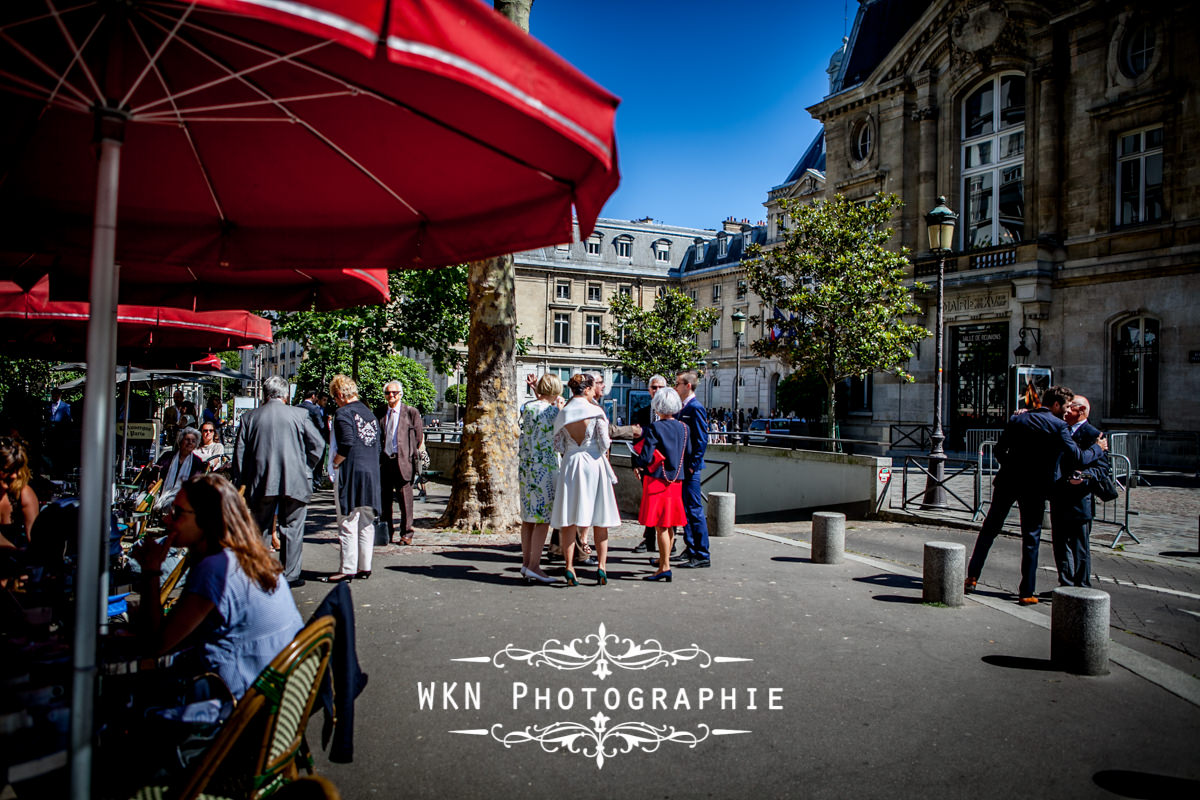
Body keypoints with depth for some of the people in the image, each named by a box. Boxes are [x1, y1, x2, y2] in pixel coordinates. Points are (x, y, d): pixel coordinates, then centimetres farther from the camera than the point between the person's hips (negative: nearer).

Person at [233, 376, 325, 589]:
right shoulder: (298, 415, 0)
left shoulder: (249, 417, 5)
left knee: (261, 529, 14)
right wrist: (306, 468, 11)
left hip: (261, 482, 2)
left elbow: (239, 452, 5)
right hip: (294, 482, -2)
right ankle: (290, 575, 9)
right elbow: (318, 443, -2)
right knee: (292, 529, 7)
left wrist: (242, 482, 11)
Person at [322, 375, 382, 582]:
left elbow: (346, 444, -19)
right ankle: (365, 567, 17)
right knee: (366, 523, 12)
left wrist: (335, 462, -6)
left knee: (348, 523, -2)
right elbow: (377, 445, 13)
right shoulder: (370, 413, 15)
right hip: (372, 473, 8)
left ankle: (348, 569, 0)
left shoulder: (343, 413, -8)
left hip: (351, 473, -7)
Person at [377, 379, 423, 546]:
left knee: (405, 499, -3)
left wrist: (411, 455, 3)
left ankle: (406, 535, 4)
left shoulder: (411, 412, 2)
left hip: (403, 460, -4)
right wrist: (379, 456, 9)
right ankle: (386, 533, 21)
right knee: (384, 498, 9)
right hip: (384, 460, 4)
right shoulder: (380, 414, 12)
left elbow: (419, 437, 4)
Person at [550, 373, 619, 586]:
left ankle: (569, 568, 2)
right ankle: (601, 566, 5)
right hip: (594, 465, -2)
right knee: (600, 520, 8)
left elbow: (558, 445, 4)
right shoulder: (596, 411, -8)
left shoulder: (562, 413, 2)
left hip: (570, 465, 2)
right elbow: (604, 443, -8)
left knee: (569, 521, 5)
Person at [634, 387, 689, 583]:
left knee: (660, 526, -4)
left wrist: (636, 460, 4)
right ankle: (663, 560, 28)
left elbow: (645, 458, -17)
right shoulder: (684, 428, 4)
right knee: (669, 525, 15)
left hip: (657, 480, -6)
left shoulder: (655, 428, -13)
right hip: (676, 482, 6)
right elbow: (688, 458, 9)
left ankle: (665, 568, -4)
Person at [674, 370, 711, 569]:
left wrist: (692, 466, -17)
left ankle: (703, 556, 1)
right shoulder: (681, 408, 15)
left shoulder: (695, 408, -13)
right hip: (680, 467, 9)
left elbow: (702, 440, -16)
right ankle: (690, 550, 24)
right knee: (684, 509, 14)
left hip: (690, 469, -9)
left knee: (695, 510, -5)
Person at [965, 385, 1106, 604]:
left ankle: (972, 577, 11)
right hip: (1035, 487, -3)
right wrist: (1098, 448, 7)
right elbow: (1079, 458, -12)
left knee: (989, 528, 13)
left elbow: (999, 450, 5)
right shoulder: (1059, 426, -8)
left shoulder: (1017, 419, 4)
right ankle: (1027, 592, 11)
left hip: (1008, 481, 3)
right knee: (1031, 538, 7)